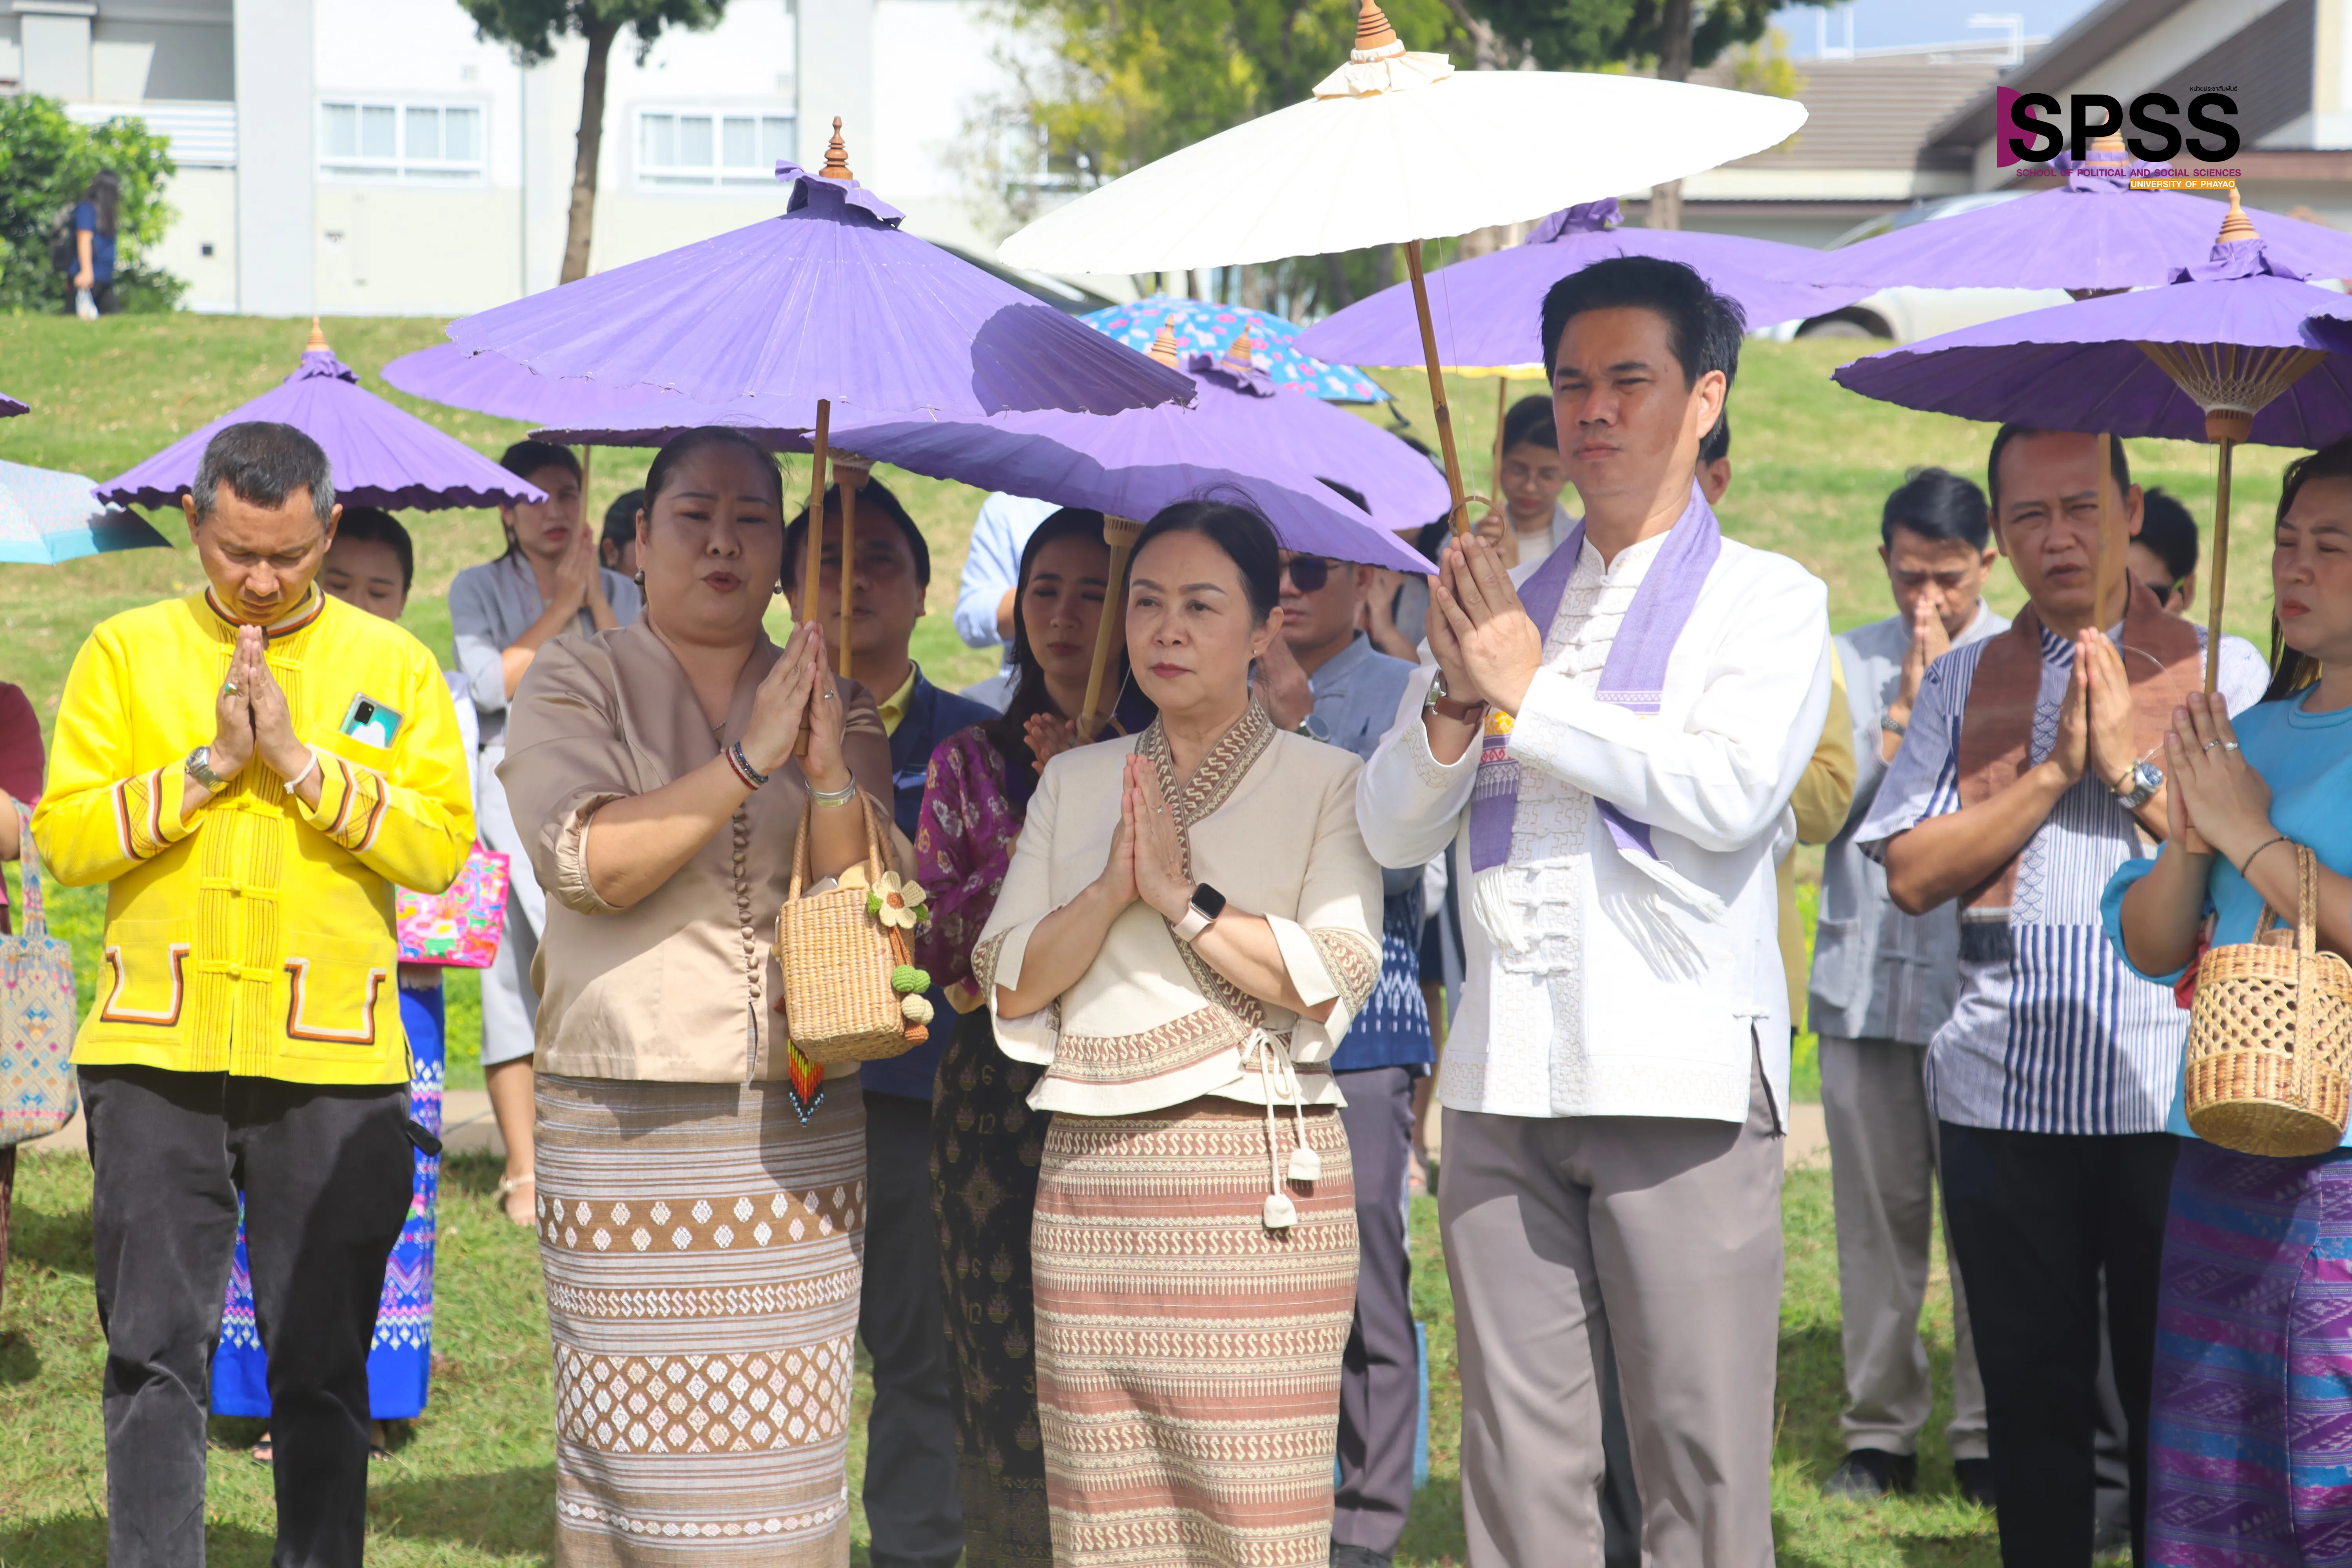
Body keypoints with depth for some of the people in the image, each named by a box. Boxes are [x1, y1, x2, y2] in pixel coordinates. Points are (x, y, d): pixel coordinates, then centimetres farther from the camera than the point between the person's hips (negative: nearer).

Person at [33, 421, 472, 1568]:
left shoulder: (392, 666, 7)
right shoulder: (126, 653, 7)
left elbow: (441, 845, -3)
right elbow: (64, 836, -2)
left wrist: (303, 762, -11)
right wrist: (206, 764, -11)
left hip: (332, 1061, 0)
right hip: (158, 1055, 0)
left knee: (323, 1369, 6)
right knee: (156, 1357, -1)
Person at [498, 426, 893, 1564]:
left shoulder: (836, 709, 12)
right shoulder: (574, 687, 4)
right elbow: (594, 862, -12)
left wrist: (829, 774, -15)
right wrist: (747, 760, -18)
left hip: (798, 1121, 3)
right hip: (627, 1123, -2)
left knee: (784, 1457, 0)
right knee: (639, 1439, -5)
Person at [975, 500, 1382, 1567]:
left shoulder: (1323, 782, 5)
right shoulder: (1075, 782, 16)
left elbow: (1334, 982, -9)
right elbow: (1008, 986, 7)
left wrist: (1182, 895, -12)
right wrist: (1111, 890, -7)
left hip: (1256, 1175, -3)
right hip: (1090, 1174, 4)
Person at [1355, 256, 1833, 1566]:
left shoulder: (1766, 599, 5)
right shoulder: (1505, 603, 19)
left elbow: (1729, 790, -14)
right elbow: (1393, 829, 14)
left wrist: (1527, 693, -7)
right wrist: (1457, 700, -5)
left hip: (1681, 1075, -4)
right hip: (1505, 1075, 5)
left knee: (1700, 1454, -4)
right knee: (1520, 1456, 5)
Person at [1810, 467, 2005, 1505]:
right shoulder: (1846, 664, 11)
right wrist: (1900, 714, -6)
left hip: (1981, 979, -2)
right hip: (1864, 977, 2)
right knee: (1876, 1211, 5)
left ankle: (1987, 1436, 8)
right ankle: (1880, 1428, 15)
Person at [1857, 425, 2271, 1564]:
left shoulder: (2222, 672, 7)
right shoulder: (1960, 685, 12)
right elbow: (1912, 874, 0)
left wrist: (2133, 766, -8)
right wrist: (2054, 772, -7)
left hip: (2167, 1090, -2)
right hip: (2001, 1089, 2)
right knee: (2030, 1394, 8)